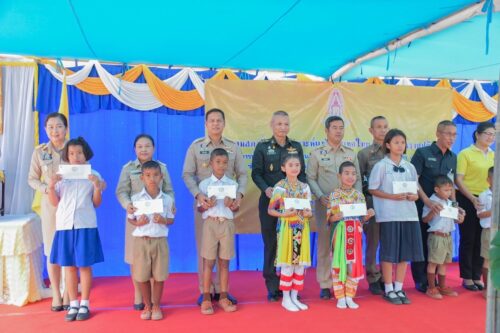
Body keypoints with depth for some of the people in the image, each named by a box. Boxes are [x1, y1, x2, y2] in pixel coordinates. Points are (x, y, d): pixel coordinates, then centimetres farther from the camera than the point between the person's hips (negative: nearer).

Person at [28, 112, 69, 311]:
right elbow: (32, 179, 6)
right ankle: (56, 294, 21)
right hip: (50, 206, 1)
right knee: (52, 251, 7)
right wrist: (46, 188, -13)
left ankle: (68, 294, 20)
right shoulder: (40, 152, 0)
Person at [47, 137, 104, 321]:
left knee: (84, 266, 4)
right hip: (65, 225, 2)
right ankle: (73, 304, 19)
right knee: (69, 266, 7)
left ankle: (84, 304, 15)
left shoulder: (93, 175, 2)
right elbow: (55, 202, 7)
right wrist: (51, 186, -8)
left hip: (85, 225, -2)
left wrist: (97, 186, -12)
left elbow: (97, 203, 3)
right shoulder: (60, 175, 7)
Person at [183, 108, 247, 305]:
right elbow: (187, 174, -2)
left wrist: (239, 194, -12)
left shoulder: (233, 147, 7)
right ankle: (205, 290, 13)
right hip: (204, 203, -2)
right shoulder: (196, 146, 2)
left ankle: (221, 289, 17)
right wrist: (198, 195, -18)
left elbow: (242, 174, 6)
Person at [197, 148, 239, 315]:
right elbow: (200, 208, 3)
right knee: (208, 262, 1)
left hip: (227, 224, 2)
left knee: (224, 262, 6)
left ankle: (223, 297, 16)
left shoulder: (232, 184, 7)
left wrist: (232, 205, -12)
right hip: (210, 223, -1)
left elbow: (236, 208, 9)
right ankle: (206, 298, 10)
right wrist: (207, 205, -17)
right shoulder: (204, 184, 2)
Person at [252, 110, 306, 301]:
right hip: (270, 201, -2)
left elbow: (302, 173, 10)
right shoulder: (262, 147, 3)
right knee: (271, 243, 3)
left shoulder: (296, 147, 11)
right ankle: (273, 287, 12)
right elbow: (256, 173, -2)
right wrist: (266, 189, -20)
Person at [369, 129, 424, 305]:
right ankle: (389, 290, 11)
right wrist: (392, 196, -16)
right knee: (389, 253, 0)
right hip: (389, 215, -5)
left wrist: (414, 196, -7)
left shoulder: (410, 167, 12)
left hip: (408, 214, 5)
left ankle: (398, 288, 19)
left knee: (405, 252, 7)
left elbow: (415, 190, 16)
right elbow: (372, 189, -5)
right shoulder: (381, 166, -2)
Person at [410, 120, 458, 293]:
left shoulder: (452, 157, 10)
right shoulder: (422, 153, -7)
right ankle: (421, 282, 13)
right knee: (421, 243, 3)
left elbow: (451, 183, 17)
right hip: (422, 206, -5)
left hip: (441, 208, 5)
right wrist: (428, 201, -21)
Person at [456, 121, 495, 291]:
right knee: (468, 239, 2)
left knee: (482, 240, 9)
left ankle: (477, 277, 20)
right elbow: (458, 180, -10)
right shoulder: (465, 154, -5)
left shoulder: (493, 156, 10)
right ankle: (467, 278, 13)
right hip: (468, 201, -5)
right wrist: (473, 198, -18)